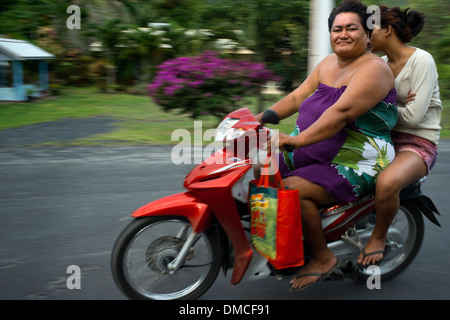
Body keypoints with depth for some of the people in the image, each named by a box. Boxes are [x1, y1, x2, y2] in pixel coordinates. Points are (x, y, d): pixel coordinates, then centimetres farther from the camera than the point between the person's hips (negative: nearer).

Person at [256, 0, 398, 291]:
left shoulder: (374, 69, -15)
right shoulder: (328, 64, 12)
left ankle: (323, 257, -9)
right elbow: (297, 97, 9)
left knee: (292, 189, -28)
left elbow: (342, 113, -28)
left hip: (356, 165, -9)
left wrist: (299, 140, -37)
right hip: (315, 154, 9)